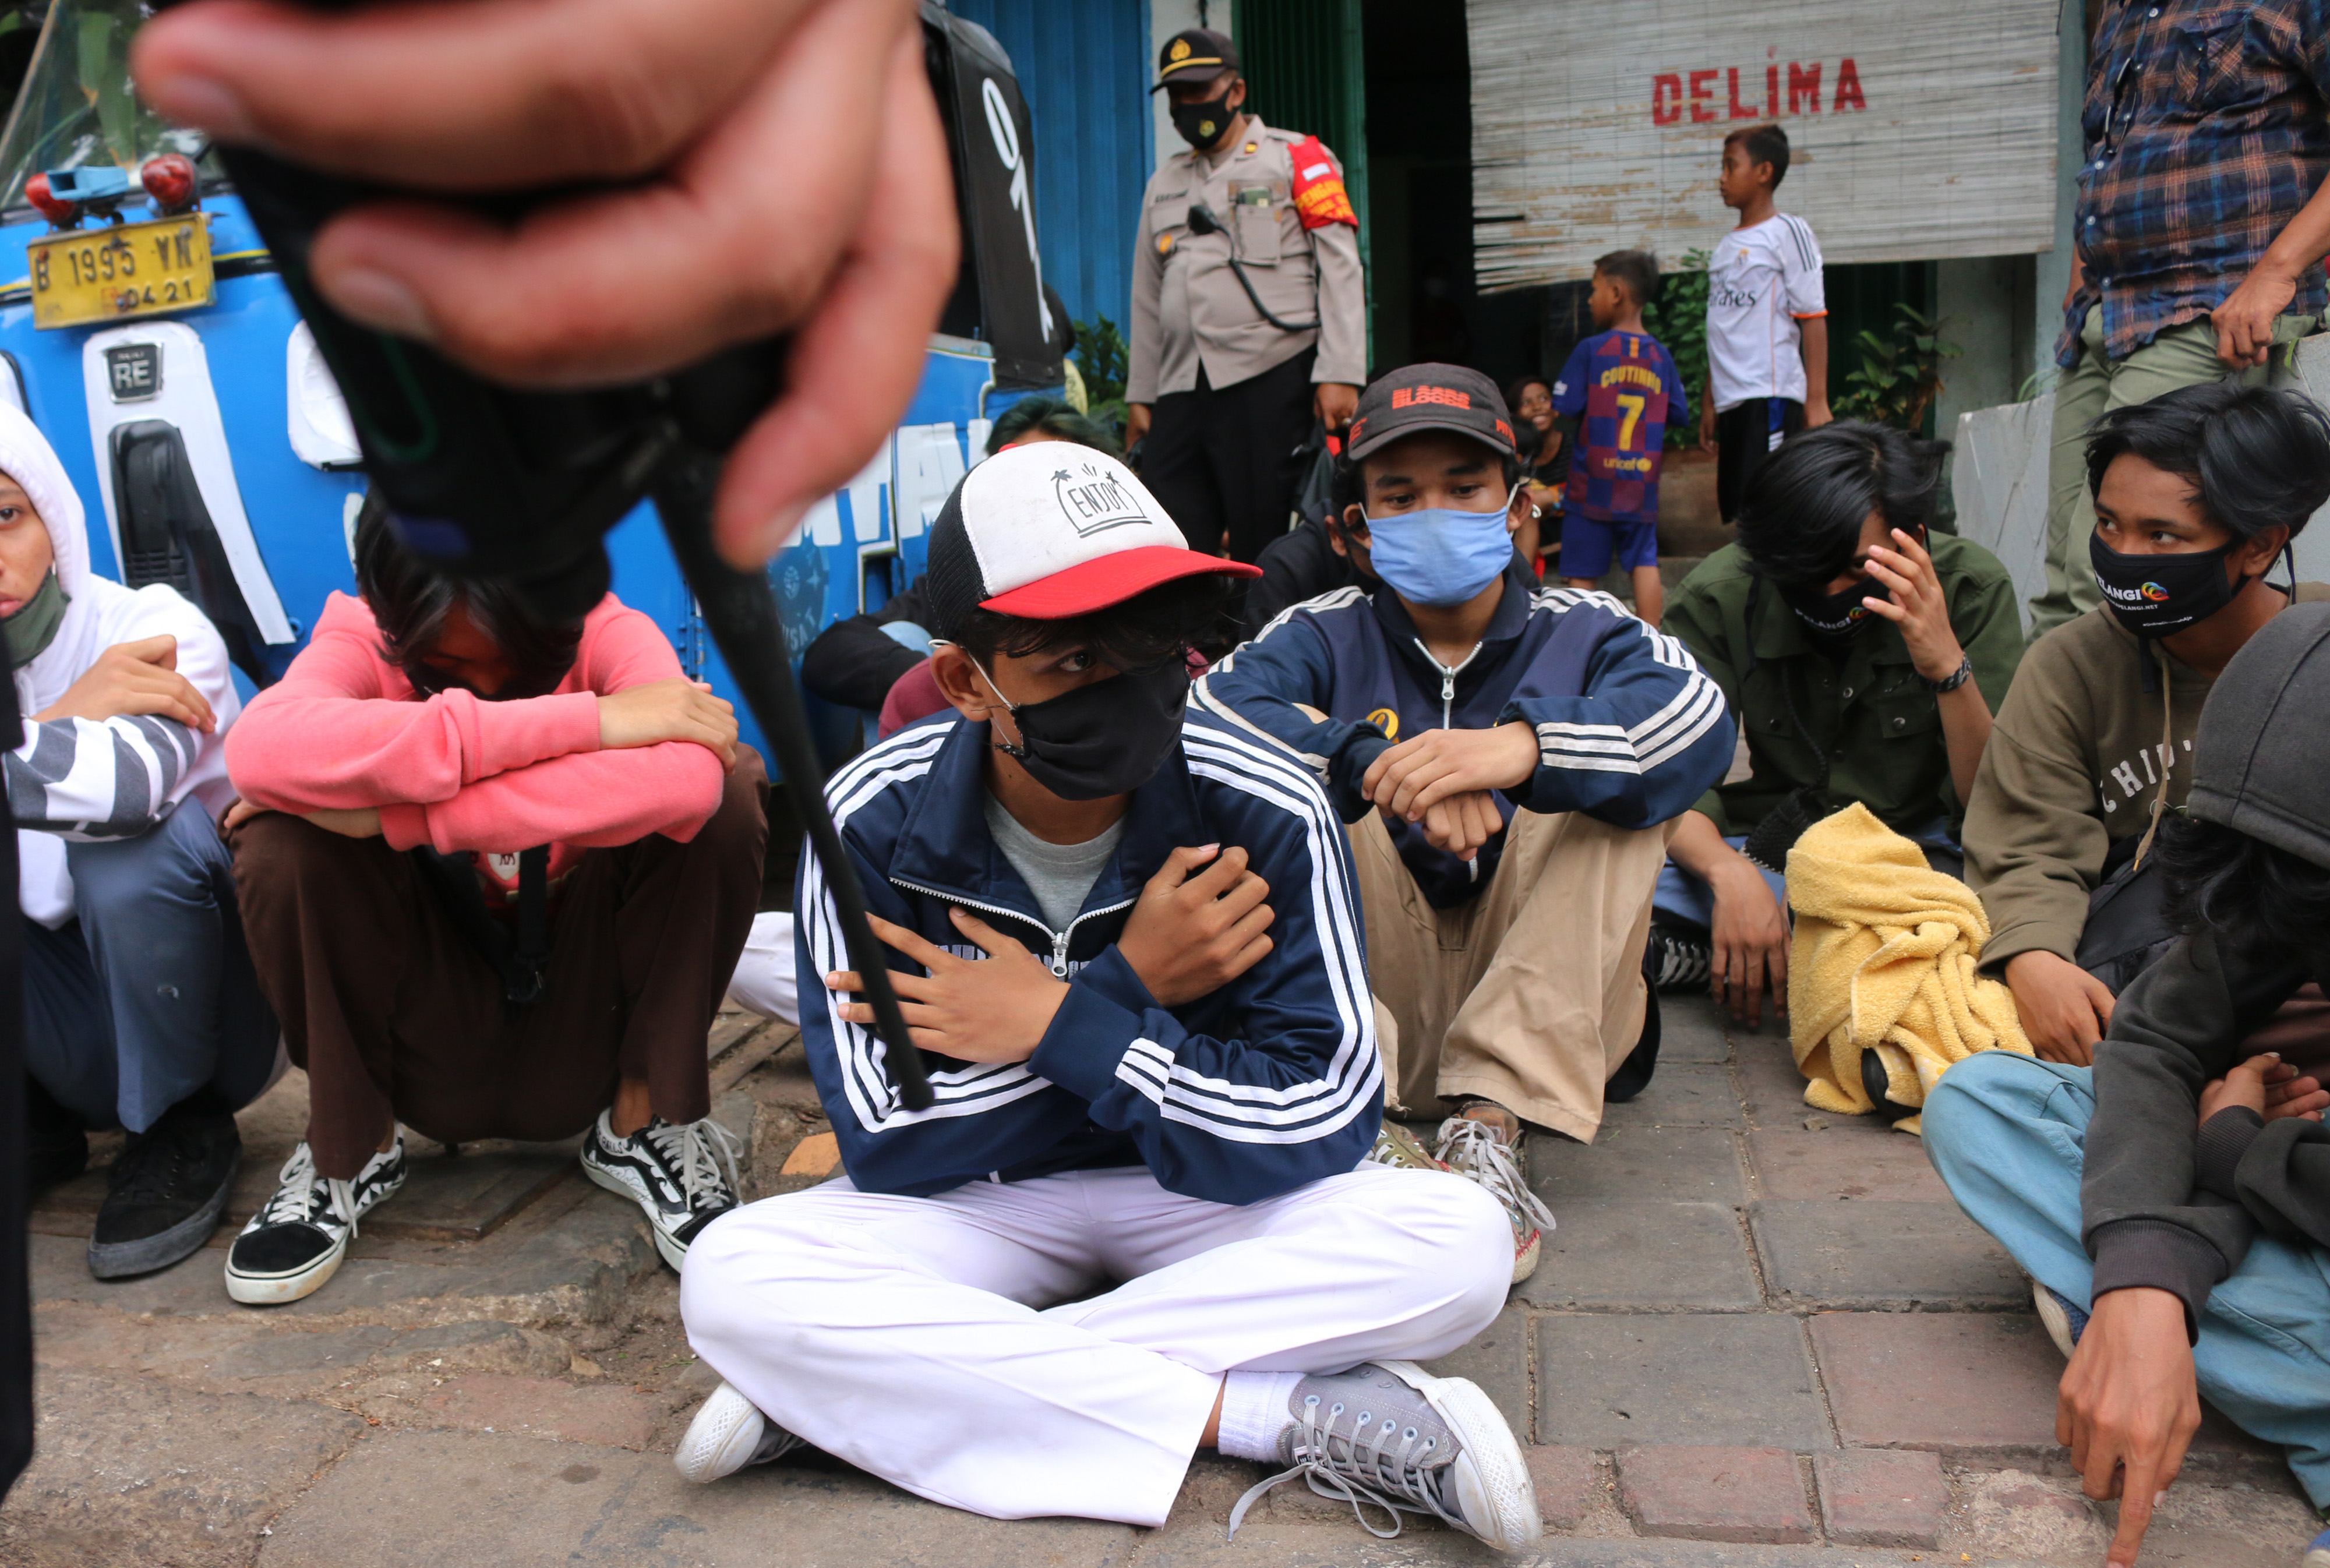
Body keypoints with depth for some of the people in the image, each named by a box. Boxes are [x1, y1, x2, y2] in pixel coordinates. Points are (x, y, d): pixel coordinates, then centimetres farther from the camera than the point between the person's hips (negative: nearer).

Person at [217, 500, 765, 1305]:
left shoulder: (606, 634, -17)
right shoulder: (364, 644, -16)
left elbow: (683, 772, -42)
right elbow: (260, 748, -42)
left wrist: (390, 814, -38)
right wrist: (580, 721, -41)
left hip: (585, 1023, 0)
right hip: (428, 1046, 1)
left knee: (725, 790, -26)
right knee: (284, 838, -27)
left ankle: (645, 1123, -6)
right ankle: (348, 1145, -2)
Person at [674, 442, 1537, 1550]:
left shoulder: (1266, 812, -18)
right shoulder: (873, 823, -17)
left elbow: (1323, 1122, -20)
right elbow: (889, 1147, -19)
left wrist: (1062, 1028, -24)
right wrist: (1128, 986, -24)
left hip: (1208, 1194, 1)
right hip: (977, 1201, 0)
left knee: (1457, 1241, -29)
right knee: (733, 1276, -28)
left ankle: (848, 1390, -26)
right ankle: (1283, 1416, -26)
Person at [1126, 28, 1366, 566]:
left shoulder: (1297, 158, 6)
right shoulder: (1164, 184, 23)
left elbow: (1339, 267, -2)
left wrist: (1339, 374, -13)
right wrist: (1140, 395, 18)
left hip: (1272, 379, -5)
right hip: (1182, 390, 5)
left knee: (1263, 548, -5)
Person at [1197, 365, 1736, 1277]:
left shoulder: (1583, 632, 4)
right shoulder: (1326, 637, 4)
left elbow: (1699, 721, -19)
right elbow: (1208, 714, -18)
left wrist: (1521, 745, -38)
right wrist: (1378, 768, -34)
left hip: (1547, 1006, 0)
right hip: (1368, 1006, 0)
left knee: (1613, 788, -19)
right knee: (1298, 757, -16)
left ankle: (1490, 1131, -29)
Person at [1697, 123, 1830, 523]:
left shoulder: (1787, 232, -3)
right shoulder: (1725, 247, 19)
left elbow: (1813, 318, -8)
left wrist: (1817, 400, -15)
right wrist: (1709, 403, 19)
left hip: (1772, 396, -7)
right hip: (1731, 400, 8)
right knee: (1738, 513, 8)